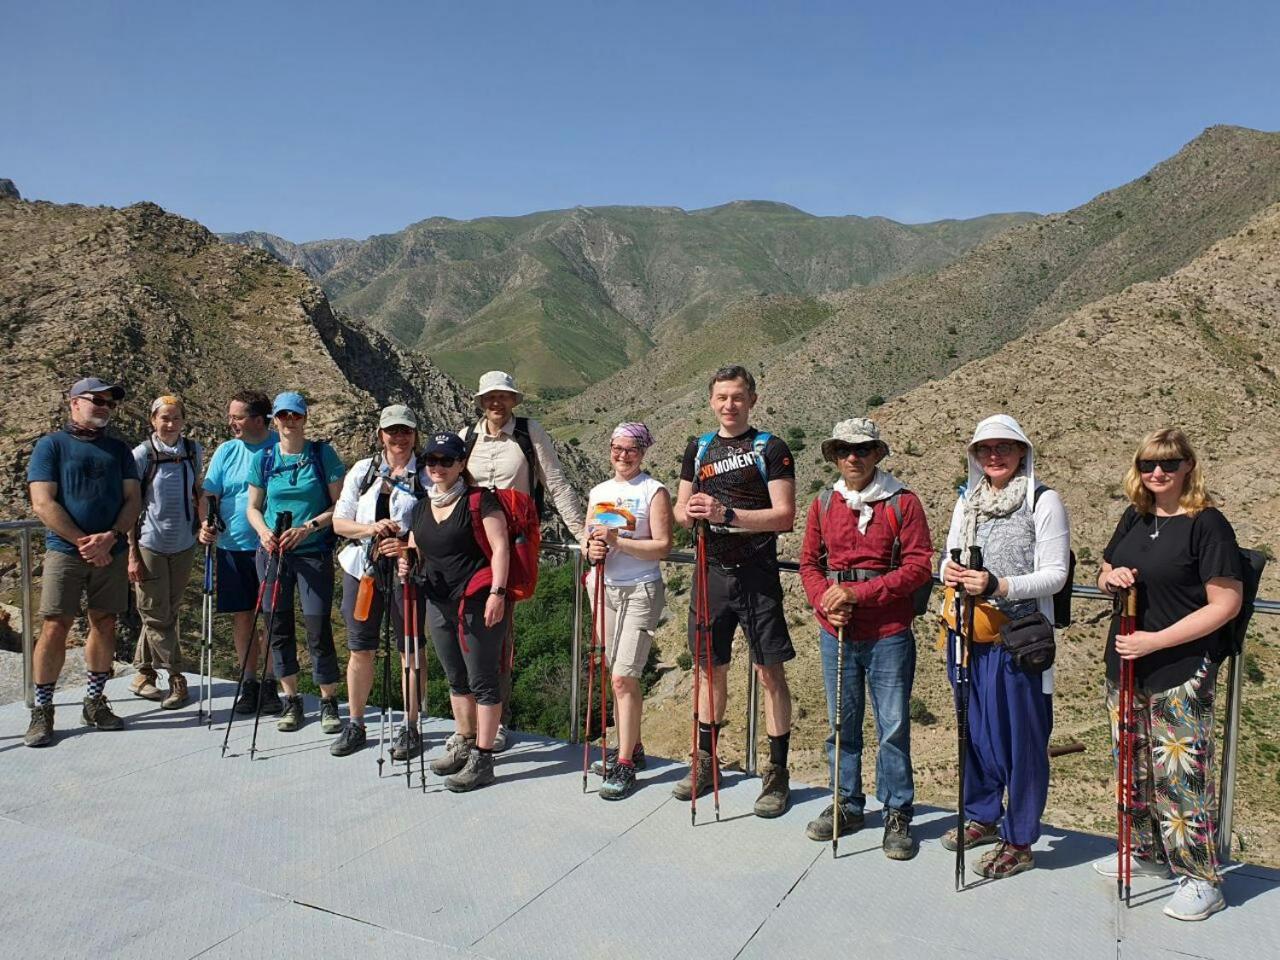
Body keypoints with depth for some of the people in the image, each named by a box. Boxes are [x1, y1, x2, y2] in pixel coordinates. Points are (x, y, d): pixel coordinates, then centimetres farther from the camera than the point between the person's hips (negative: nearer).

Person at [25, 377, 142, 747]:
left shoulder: (119, 449, 14)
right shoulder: (51, 445, 3)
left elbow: (133, 499, 6)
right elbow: (43, 503, -6)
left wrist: (111, 536, -11)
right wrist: (84, 542, -13)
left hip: (112, 553, 4)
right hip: (65, 551, -3)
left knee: (105, 625, 7)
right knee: (54, 629, -6)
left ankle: (95, 702, 19)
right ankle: (42, 711, 5)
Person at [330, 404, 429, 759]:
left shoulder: (427, 475, 0)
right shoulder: (362, 470, 9)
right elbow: (339, 522, 6)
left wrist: (410, 546, -21)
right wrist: (371, 528, -13)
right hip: (362, 568, 3)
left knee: (410, 649, 4)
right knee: (360, 649, 10)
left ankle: (410, 727, 16)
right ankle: (355, 725, 25)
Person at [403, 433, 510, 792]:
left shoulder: (480, 500, -8)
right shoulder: (421, 507, 13)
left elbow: (500, 547, -13)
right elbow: (415, 553, 21)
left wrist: (497, 592, -21)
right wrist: (407, 566, -1)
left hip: (478, 602, -7)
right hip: (439, 604, 7)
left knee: (482, 681, -2)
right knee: (456, 680, 18)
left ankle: (482, 759, 6)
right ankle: (463, 744, 33)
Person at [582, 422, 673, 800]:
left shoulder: (654, 491, -6)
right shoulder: (599, 492, 12)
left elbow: (662, 545, -12)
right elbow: (587, 541, 14)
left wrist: (619, 541, -21)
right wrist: (591, 550, -9)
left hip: (641, 591, -6)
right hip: (607, 589, 6)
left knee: (623, 677, -10)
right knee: (616, 676, 12)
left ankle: (625, 764, 0)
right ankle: (630, 748, 26)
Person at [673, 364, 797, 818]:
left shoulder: (770, 449, -3)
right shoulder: (698, 449, 12)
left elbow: (784, 516, -11)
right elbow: (681, 509, 15)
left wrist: (726, 514, -20)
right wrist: (689, 513, -9)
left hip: (756, 574, -4)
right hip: (712, 572, 5)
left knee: (770, 672, 0)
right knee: (712, 669, 14)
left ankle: (777, 772, 11)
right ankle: (705, 762, 27)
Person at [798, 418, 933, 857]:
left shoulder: (902, 502, -5)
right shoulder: (823, 504, 8)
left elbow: (919, 566, -10)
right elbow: (809, 562, 12)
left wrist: (858, 593, -16)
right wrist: (825, 600, -8)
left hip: (888, 635, -4)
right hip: (835, 633, 4)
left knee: (893, 726, 2)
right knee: (842, 723, 13)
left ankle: (897, 814, 18)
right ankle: (847, 804, 29)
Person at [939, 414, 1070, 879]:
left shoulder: (1043, 501, -7)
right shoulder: (967, 500, 12)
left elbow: (1055, 574, -10)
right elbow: (950, 556, 17)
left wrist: (998, 586, -24)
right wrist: (950, 571, -6)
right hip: (968, 636, 6)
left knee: (1020, 737, 3)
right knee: (975, 729, 16)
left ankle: (1019, 841, 17)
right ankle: (982, 817, 35)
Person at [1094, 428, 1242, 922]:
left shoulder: (1207, 523, -12)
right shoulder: (1135, 518, 9)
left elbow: (1226, 604, -16)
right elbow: (1105, 576, 20)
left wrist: (1156, 641, -19)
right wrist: (1111, 576, -5)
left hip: (1181, 671, -7)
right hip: (1126, 666, 7)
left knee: (1181, 775, -1)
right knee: (1134, 766, 17)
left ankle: (1203, 880, 14)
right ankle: (1146, 852, 35)